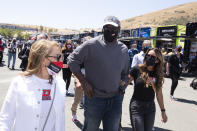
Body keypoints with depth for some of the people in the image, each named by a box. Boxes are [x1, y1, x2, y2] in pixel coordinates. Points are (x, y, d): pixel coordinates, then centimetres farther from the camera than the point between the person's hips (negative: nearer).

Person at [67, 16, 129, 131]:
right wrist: (83, 81, -12)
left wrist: (122, 86, 2)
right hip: (94, 98, -3)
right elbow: (72, 60, -7)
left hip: (116, 99, 4)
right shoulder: (92, 45, -12)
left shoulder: (124, 49, 4)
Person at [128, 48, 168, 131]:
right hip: (137, 107, -4)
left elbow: (159, 94, 9)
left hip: (151, 108, 4)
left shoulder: (158, 74, 3)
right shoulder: (137, 69, -9)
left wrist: (163, 111, 12)